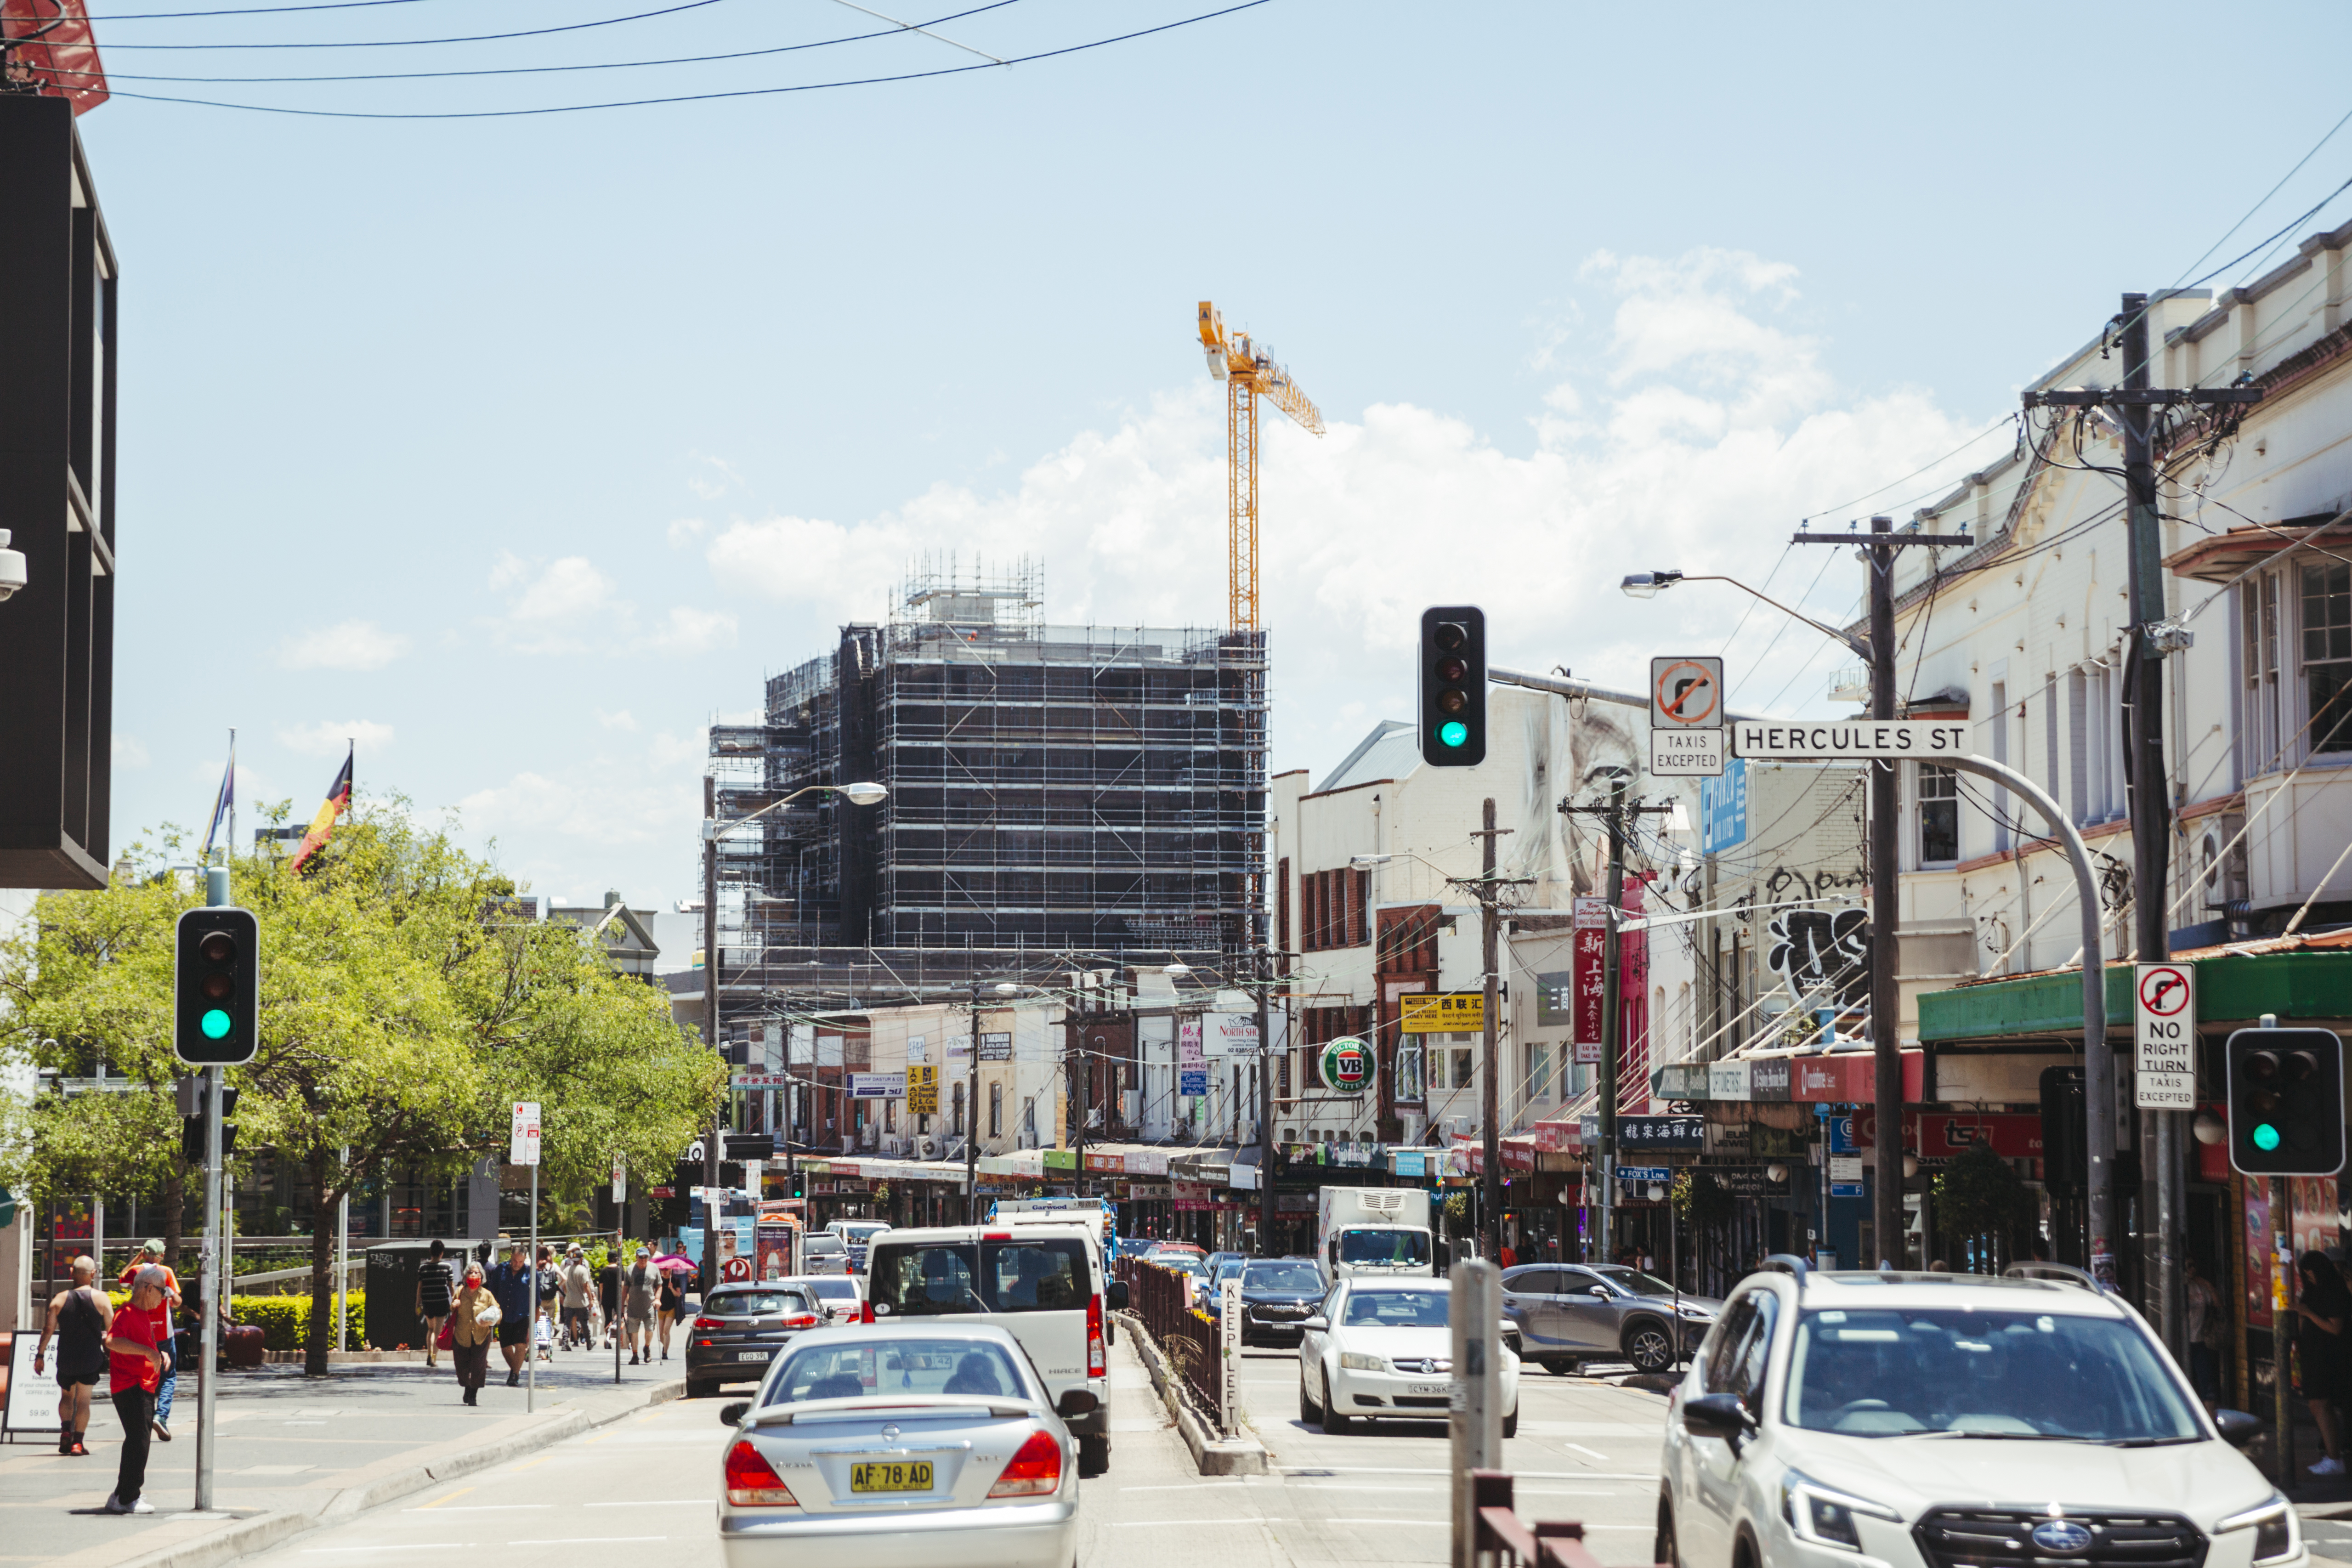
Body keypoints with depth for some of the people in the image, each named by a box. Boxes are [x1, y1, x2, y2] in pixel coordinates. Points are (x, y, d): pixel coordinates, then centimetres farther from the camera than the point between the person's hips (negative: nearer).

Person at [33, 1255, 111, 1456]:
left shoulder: (60, 1299, -3)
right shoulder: (101, 1298, -5)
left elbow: (48, 1330, -3)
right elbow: (112, 1331, -3)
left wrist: (40, 1355, 5)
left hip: (66, 1357, 1)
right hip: (91, 1358, -1)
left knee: (67, 1396, 21)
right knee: (83, 1399, 5)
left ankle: (65, 1430, 3)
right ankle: (78, 1441, -2)